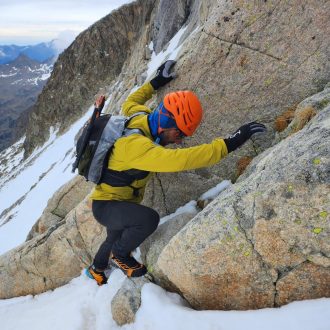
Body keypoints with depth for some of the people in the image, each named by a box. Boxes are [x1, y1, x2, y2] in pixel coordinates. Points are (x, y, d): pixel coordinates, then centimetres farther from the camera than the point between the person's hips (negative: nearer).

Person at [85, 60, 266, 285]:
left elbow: (129, 104, 13)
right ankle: (120, 255, -3)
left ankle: (96, 270, 64)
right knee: (149, 219, -35)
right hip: (106, 205, -9)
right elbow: (179, 160, -52)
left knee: (116, 239, 32)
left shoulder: (141, 116, -12)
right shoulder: (135, 145, -38)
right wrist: (229, 144, -52)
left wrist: (155, 83, 18)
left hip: (120, 202, 9)